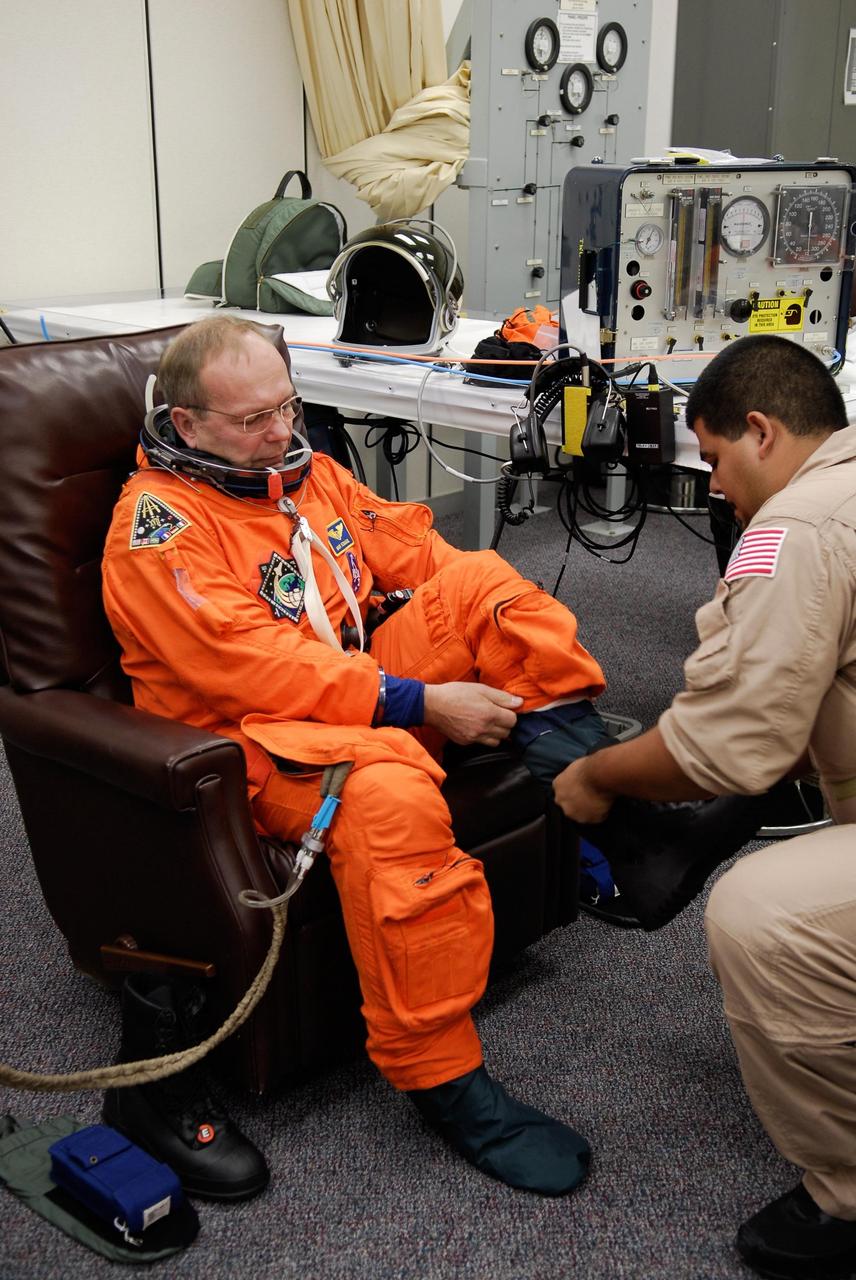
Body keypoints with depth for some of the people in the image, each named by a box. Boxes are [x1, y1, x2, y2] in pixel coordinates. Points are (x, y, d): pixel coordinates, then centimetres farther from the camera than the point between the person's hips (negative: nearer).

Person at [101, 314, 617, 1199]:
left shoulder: (305, 471, 13)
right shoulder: (157, 522, -12)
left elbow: (414, 552, 11)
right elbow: (250, 665, -23)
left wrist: (526, 637, -5)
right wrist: (419, 702, -24)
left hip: (364, 690, 8)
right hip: (254, 738, -7)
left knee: (484, 578, -9)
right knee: (390, 791, -38)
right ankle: (443, 1080, -26)